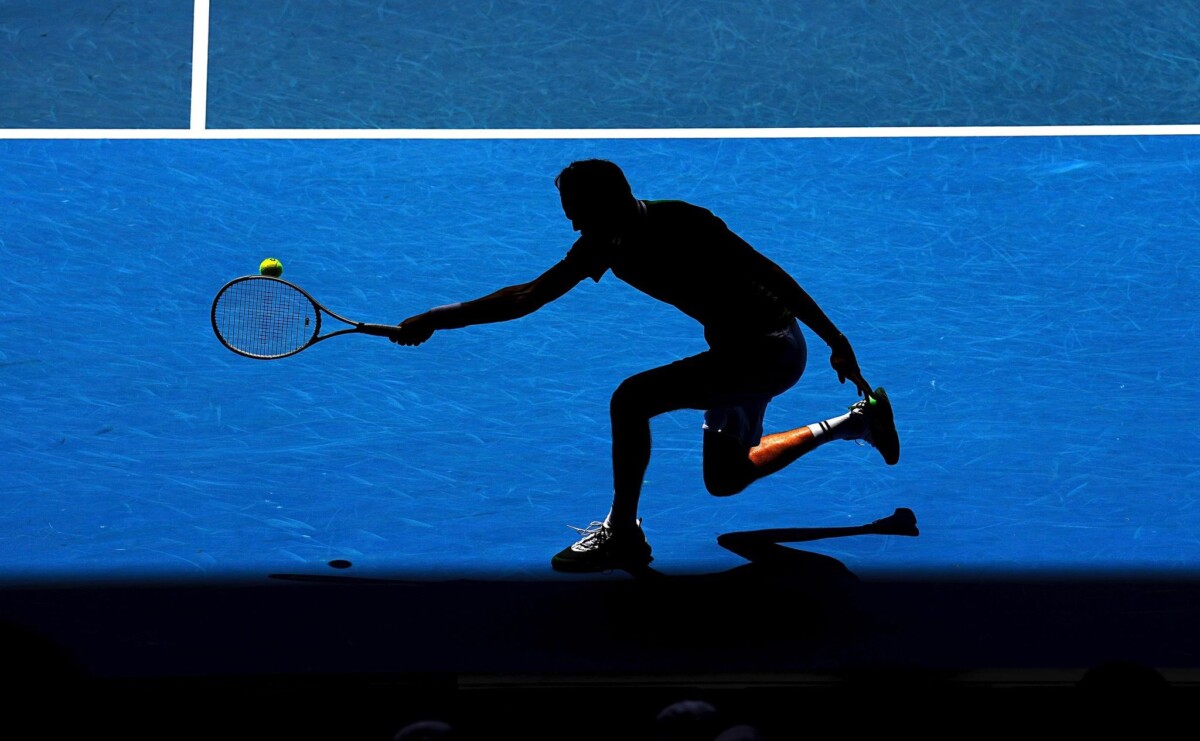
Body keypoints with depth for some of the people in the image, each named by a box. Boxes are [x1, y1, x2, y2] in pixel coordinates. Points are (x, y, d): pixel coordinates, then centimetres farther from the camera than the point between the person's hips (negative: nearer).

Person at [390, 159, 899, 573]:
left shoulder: (680, 223, -25)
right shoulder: (604, 246, -2)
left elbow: (770, 273, -22)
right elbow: (529, 296, 3)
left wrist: (835, 341, -21)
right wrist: (438, 320, -3)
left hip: (771, 347, -10)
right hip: (736, 350, 10)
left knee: (631, 400, -22)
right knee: (724, 480, 25)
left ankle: (622, 533, -6)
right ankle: (855, 420, 35)